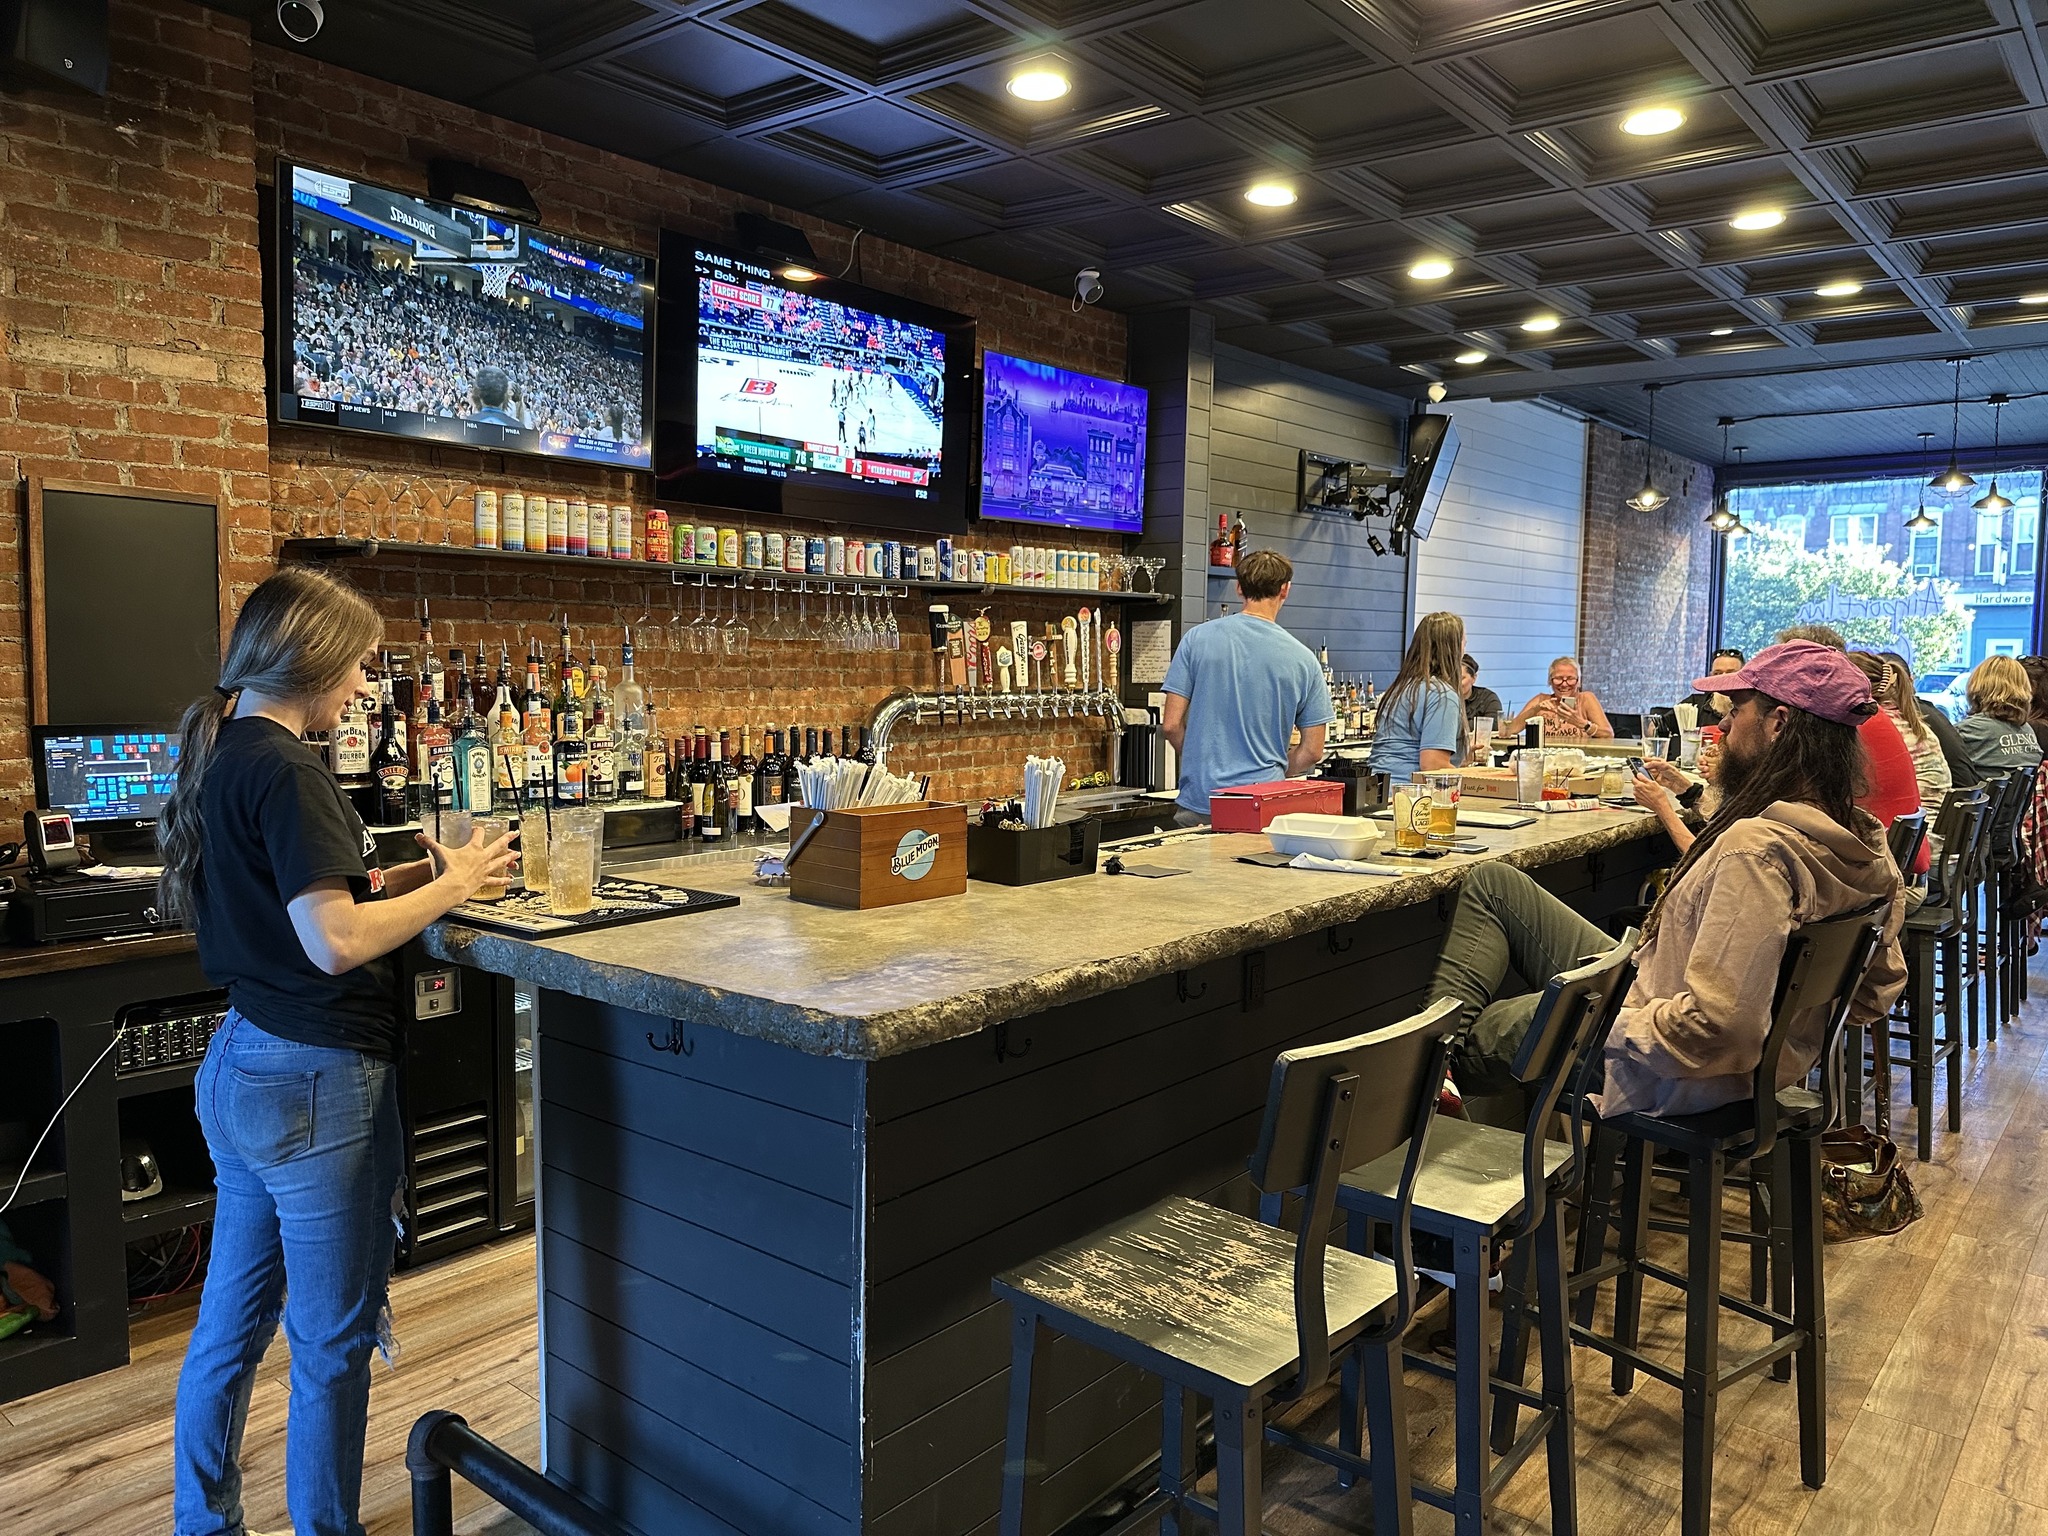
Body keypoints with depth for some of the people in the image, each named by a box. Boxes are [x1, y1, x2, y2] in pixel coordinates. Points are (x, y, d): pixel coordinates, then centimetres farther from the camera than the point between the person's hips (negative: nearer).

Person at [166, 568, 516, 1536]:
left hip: (240, 1067, 9)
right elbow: (335, 942, -26)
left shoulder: (220, 756, 9)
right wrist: (450, 885, -14)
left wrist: (403, 876, 8)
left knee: (230, 1322, 22)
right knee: (334, 1342, 8)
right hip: (316, 1084, -9)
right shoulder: (283, 769, -20)